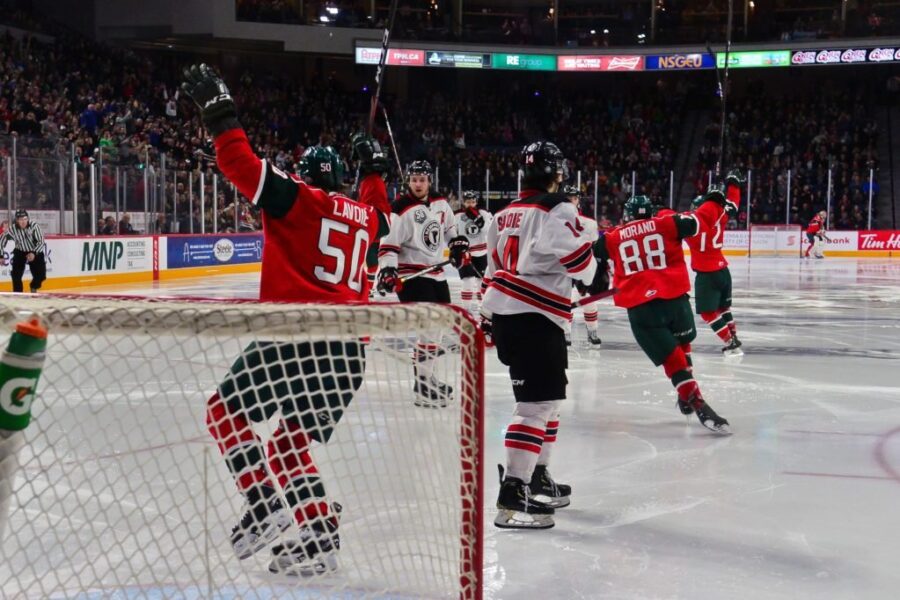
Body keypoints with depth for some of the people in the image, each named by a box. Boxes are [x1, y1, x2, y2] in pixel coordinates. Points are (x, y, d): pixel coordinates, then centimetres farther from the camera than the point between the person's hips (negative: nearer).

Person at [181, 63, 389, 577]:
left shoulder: (297, 197, 1)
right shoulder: (364, 216, 18)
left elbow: (243, 166, -11)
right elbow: (382, 221, 43)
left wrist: (218, 110, -4)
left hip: (299, 337, -7)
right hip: (350, 349, 7)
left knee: (227, 410, 8)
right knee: (291, 446, 18)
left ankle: (264, 508, -4)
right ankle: (319, 537, 8)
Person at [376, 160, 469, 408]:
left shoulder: (440, 203, 5)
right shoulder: (401, 210, -16)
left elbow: (449, 227, 23)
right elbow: (388, 244, -19)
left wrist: (458, 244, 12)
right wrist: (387, 270, -31)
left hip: (437, 272, 8)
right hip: (412, 275, -8)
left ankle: (424, 373, 30)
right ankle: (422, 386, -10)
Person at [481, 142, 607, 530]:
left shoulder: (505, 214, 19)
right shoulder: (556, 209, -8)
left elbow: (494, 268, 22)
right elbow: (575, 254, -17)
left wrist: (489, 319, 28)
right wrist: (596, 277, 4)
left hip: (504, 314, 10)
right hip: (535, 317, -10)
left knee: (545, 397, 21)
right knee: (538, 403, -12)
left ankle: (538, 478, 31)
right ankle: (513, 494, -18)